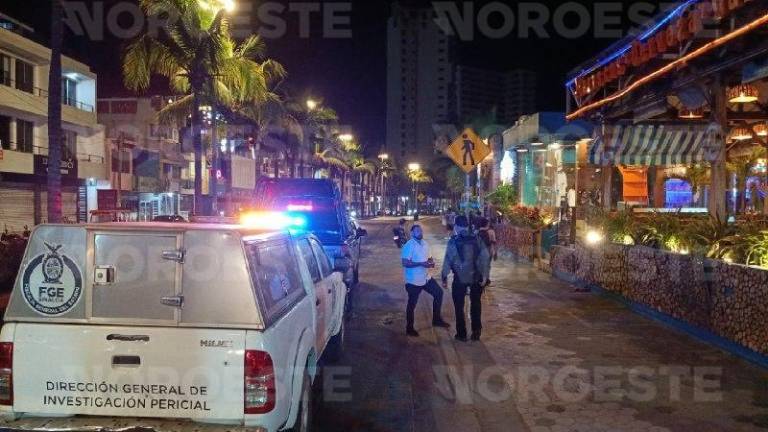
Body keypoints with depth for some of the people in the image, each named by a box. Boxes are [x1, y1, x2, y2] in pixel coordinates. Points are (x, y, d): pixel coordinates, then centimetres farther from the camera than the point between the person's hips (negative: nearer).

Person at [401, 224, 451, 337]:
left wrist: (432, 261, -6)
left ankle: (437, 319, 24)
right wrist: (421, 264, -28)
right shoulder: (409, 246, -18)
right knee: (412, 304, 4)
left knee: (438, 293, 10)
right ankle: (409, 328, 19)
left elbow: (429, 257, 18)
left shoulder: (425, 243, 7)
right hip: (413, 280, -8)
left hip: (426, 278, 8)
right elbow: (405, 263, -24)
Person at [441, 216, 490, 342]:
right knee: (476, 304, 19)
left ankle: (462, 334, 16)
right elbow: (485, 258, -4)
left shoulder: (453, 241, -9)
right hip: (476, 278, 3)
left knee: (459, 306, 12)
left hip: (460, 278, -3)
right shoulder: (476, 239, -1)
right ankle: (476, 332, 22)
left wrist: (444, 277, -2)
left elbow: (448, 260, -10)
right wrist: (484, 275, 1)